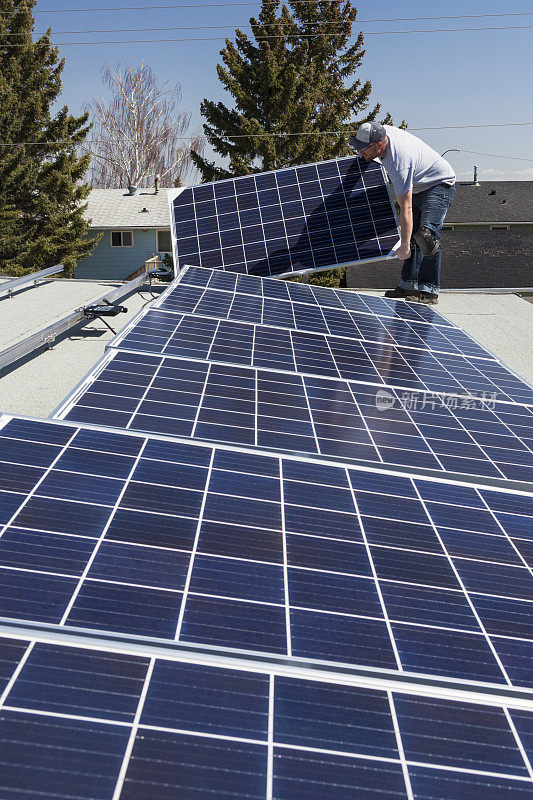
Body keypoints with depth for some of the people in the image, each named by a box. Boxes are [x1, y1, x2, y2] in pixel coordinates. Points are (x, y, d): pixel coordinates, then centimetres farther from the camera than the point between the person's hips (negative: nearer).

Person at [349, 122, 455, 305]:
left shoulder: (399, 165, -37)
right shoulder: (383, 131, -13)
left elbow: (406, 208, -37)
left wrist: (404, 246, -36)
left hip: (440, 185, -10)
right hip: (417, 187, 10)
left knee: (425, 233, -27)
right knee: (411, 236, 8)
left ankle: (429, 291, -27)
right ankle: (409, 285, 13)